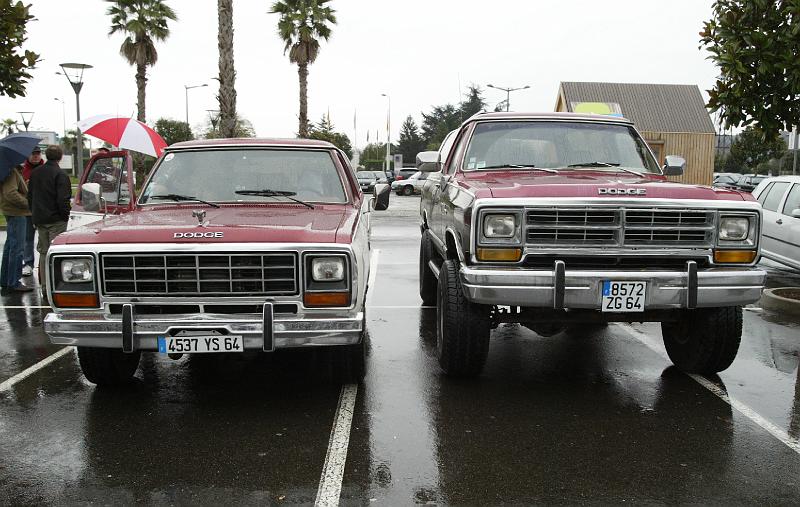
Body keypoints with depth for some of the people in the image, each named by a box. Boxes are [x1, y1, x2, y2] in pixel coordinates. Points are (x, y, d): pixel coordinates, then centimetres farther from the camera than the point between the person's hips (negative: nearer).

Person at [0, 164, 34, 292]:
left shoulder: (15, 170, 13)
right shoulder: (11, 171, -18)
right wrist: (28, 204, -20)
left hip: (13, 212, 11)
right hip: (15, 213, -11)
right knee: (17, 248, -6)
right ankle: (14, 283, -2)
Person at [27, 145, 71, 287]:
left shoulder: (35, 173, 10)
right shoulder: (60, 174, -13)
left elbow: (30, 196, 15)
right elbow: (63, 199, -18)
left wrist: (35, 215, 20)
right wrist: (65, 216, -6)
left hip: (39, 220, 7)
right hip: (56, 221, -7)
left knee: (43, 252, 12)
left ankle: (44, 285, 15)